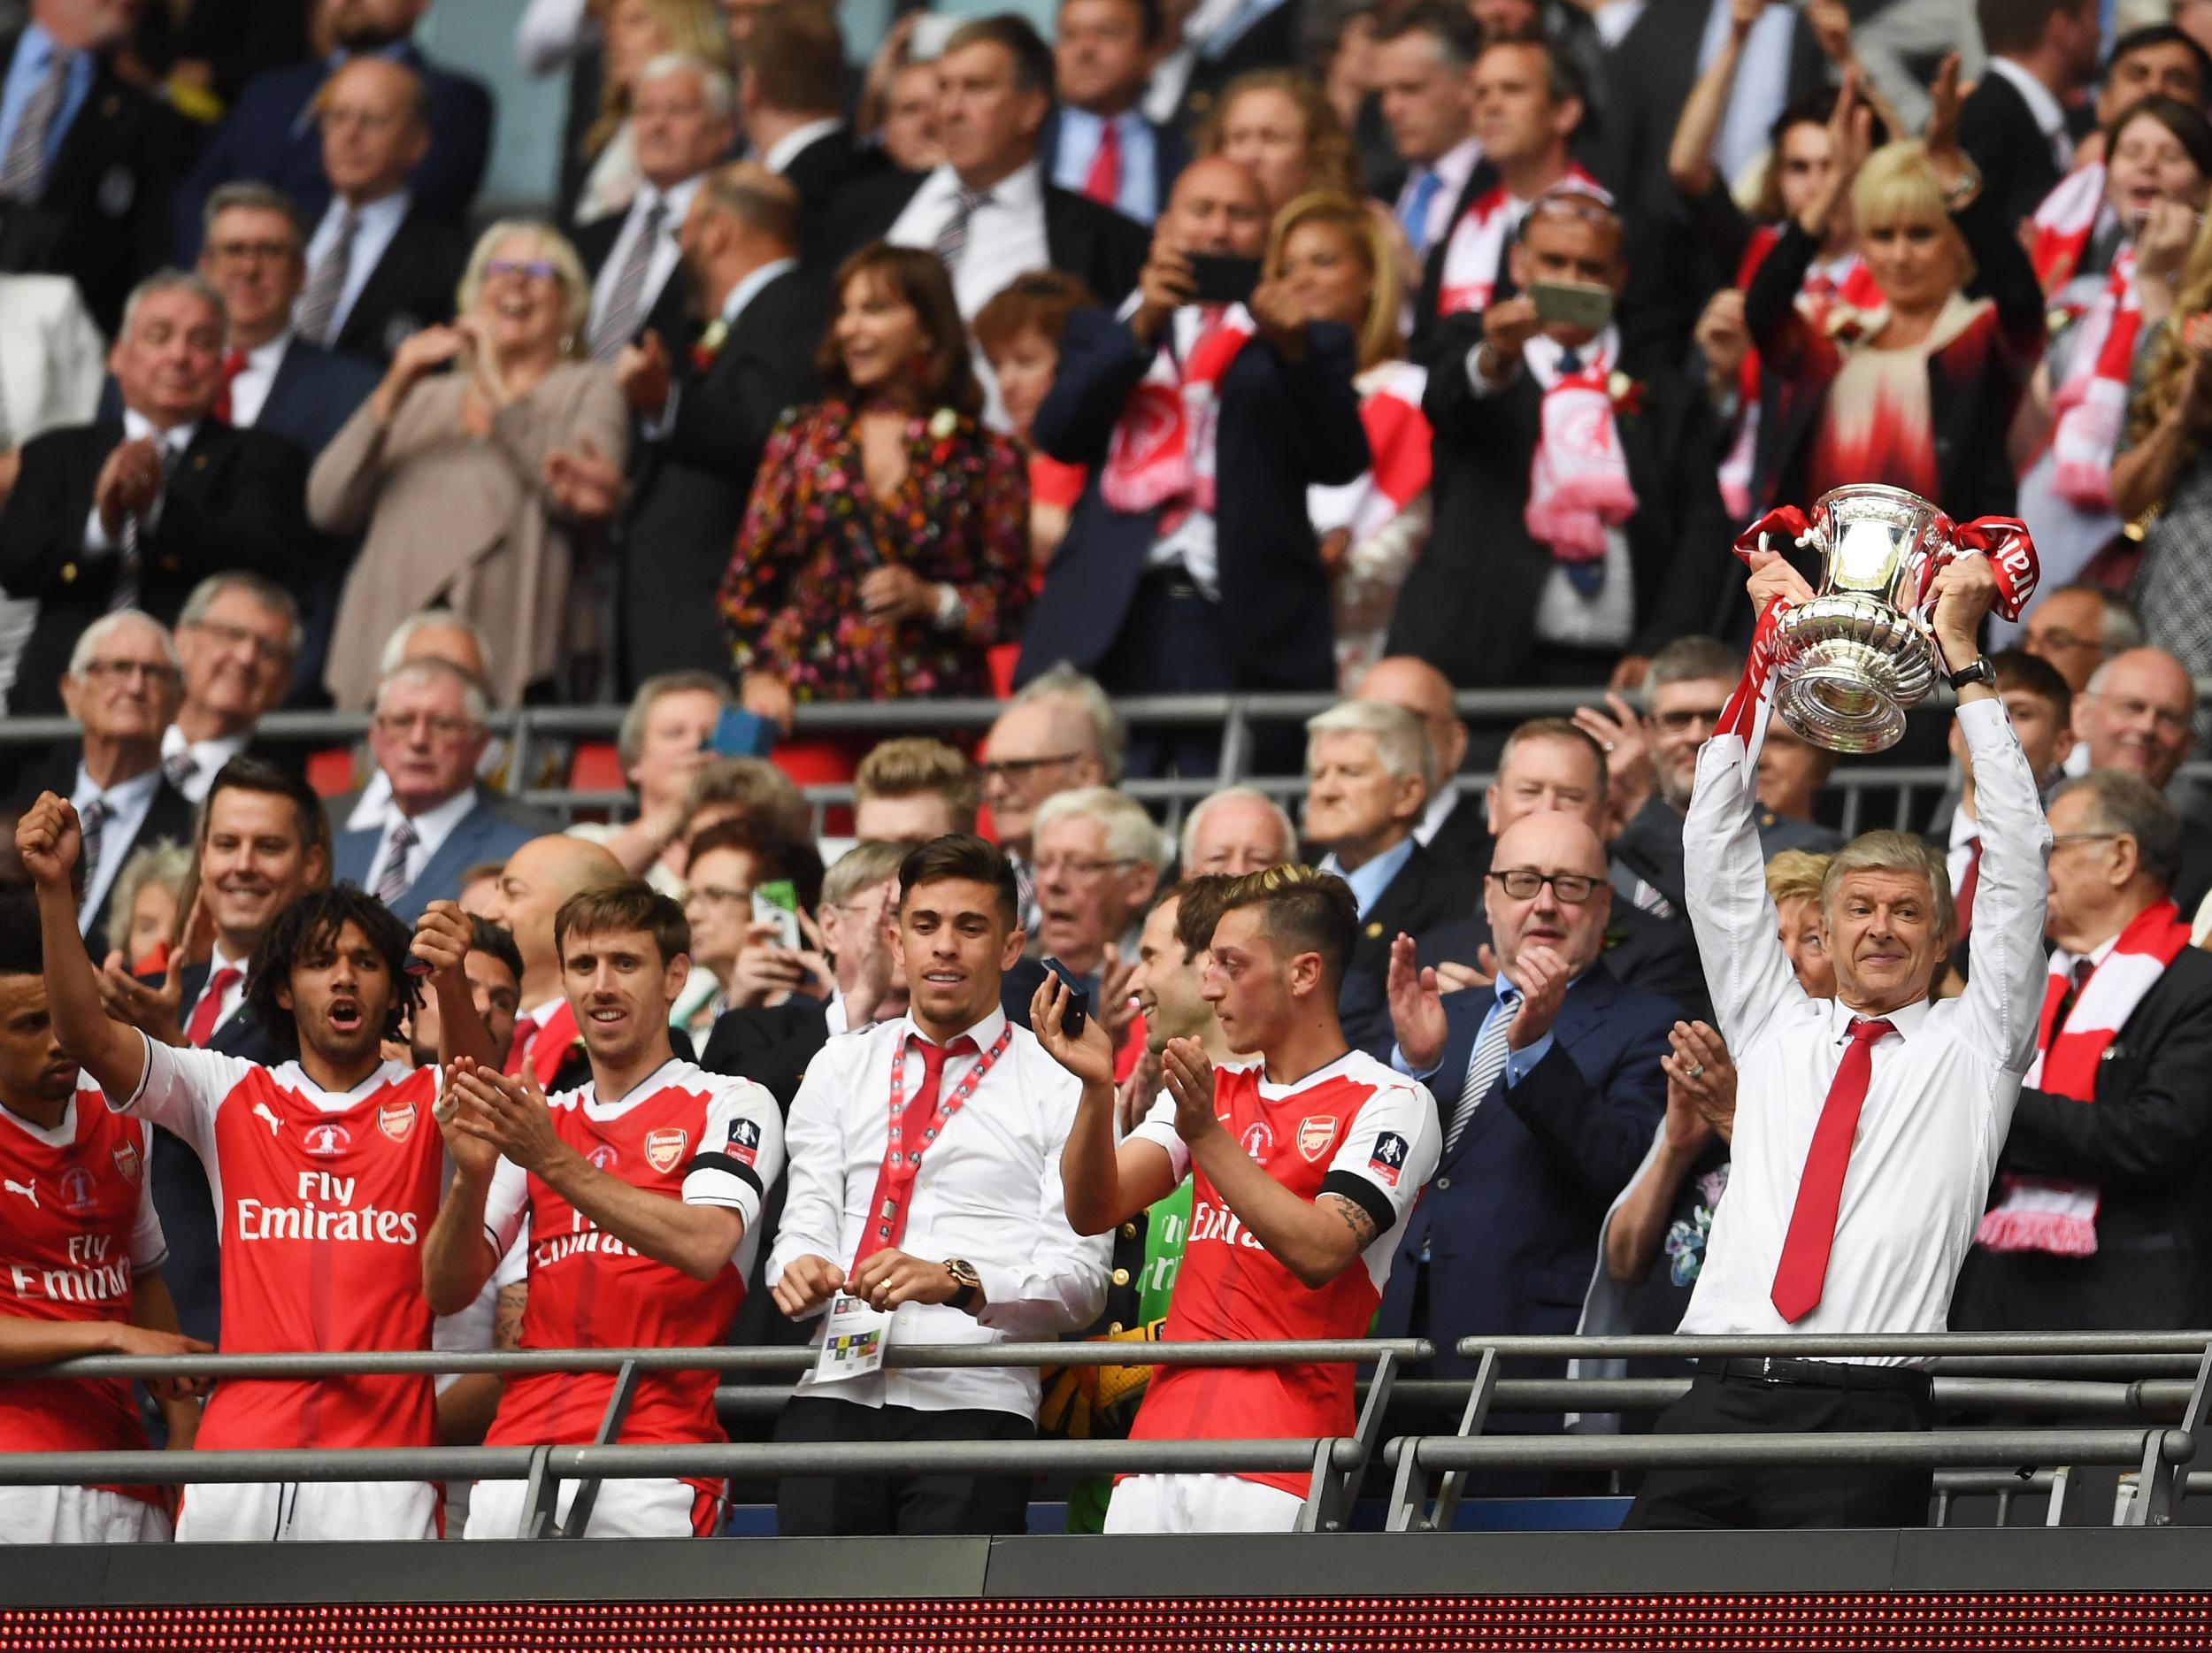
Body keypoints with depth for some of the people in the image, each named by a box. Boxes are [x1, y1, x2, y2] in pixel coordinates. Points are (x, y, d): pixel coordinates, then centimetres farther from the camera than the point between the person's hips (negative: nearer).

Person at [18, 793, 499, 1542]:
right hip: (239, 1456, 2)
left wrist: (453, 985, -36)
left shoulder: (424, 1104, 8)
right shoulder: (230, 1096, 13)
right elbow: (88, 1036, 2)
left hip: (379, 1453, -2)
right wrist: (54, 890, -12)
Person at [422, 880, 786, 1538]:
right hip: (522, 1445, 4)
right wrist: (471, 1176, -6)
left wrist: (555, 1163, -19)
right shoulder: (535, 1121, 22)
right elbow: (446, 1292, 14)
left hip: (654, 1447, -4)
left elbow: (704, 1244, -13)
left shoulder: (732, 1106, 7)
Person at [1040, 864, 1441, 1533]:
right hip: (1163, 1426, 6)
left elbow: (1319, 1251, -15)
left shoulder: (1391, 1104, 0)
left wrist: (1209, 1137, -20)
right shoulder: (1207, 1092, 20)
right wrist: (1096, 1089, -8)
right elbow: (1093, 1211, 8)